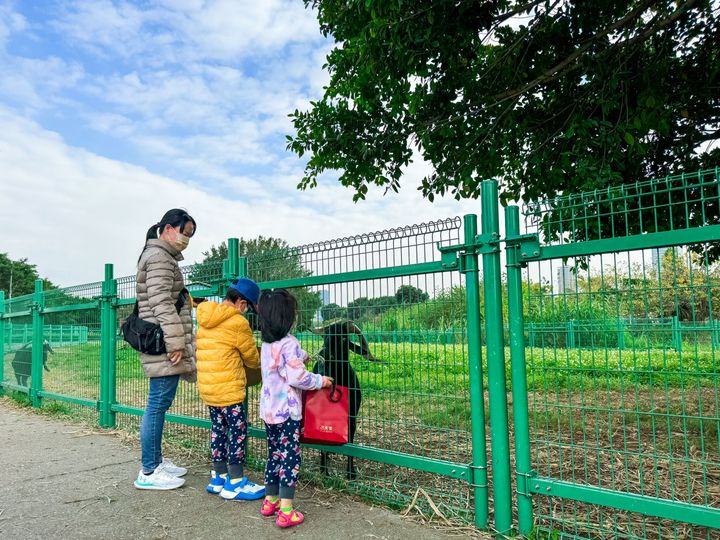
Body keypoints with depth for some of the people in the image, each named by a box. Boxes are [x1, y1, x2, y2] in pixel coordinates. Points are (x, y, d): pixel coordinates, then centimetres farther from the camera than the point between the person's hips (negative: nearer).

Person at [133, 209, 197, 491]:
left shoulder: (162, 256, 22)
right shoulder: (159, 256, -10)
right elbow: (162, 303, -18)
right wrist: (176, 342, -20)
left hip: (161, 343, 11)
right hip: (163, 342, -11)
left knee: (159, 403, 14)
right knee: (158, 403, -6)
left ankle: (156, 461, 23)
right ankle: (148, 473, 0)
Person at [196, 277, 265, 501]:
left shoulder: (204, 319, 8)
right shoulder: (238, 323, -14)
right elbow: (252, 358, -2)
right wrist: (259, 364, 18)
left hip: (207, 387, 8)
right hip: (229, 389, -8)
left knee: (219, 429, 17)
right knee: (238, 432, 2)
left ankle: (218, 478, 27)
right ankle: (235, 484, 7)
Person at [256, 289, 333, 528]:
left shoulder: (266, 344, 7)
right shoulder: (288, 343, -18)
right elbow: (297, 378, -22)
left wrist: (300, 357, 27)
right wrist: (321, 381, -8)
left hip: (269, 409, 8)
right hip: (286, 411, -8)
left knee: (274, 454, 18)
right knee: (290, 458, -1)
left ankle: (270, 501, 29)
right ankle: (286, 512, 2)